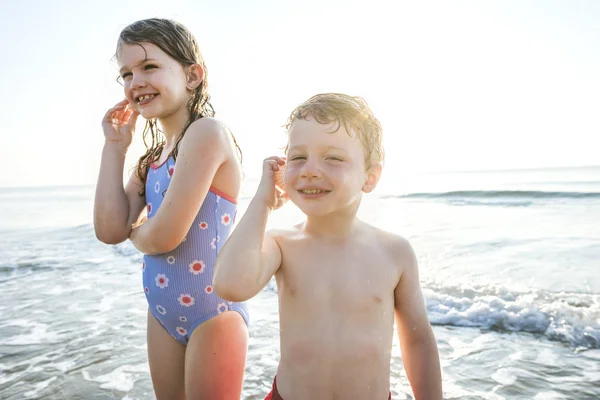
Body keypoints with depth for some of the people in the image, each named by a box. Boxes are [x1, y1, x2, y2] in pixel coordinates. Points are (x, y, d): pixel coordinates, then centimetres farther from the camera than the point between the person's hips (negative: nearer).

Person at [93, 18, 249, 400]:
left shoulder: (207, 132, -18)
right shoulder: (154, 157, 8)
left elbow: (165, 236, -23)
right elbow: (110, 230, -1)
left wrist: (135, 232, 1)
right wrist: (115, 146, 1)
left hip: (212, 311, -8)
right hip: (163, 312, 9)